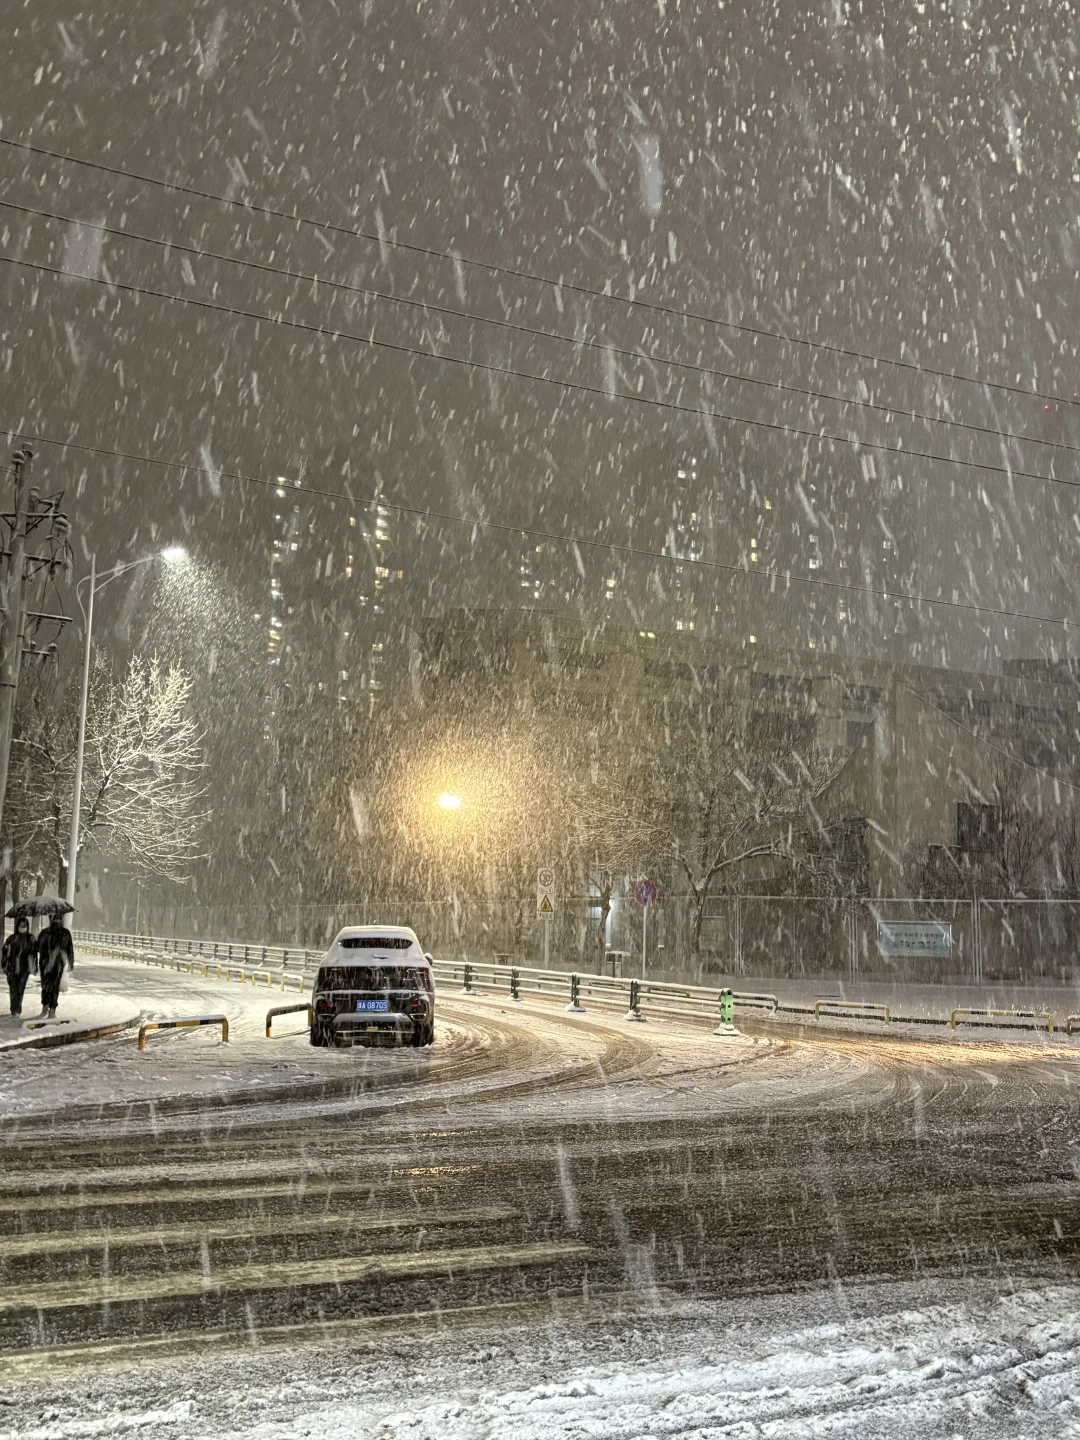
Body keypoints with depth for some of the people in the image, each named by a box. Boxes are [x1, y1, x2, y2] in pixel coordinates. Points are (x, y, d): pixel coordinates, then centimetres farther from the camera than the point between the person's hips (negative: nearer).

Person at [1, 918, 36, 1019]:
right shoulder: (11, 938, 2)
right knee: (13, 990, 4)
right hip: (12, 968, 1)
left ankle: (16, 1011, -8)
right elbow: (5, 952, 5)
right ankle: (15, 1011, 14)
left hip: (24, 969, -1)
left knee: (20, 990, -8)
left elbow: (33, 953, 5)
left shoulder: (30, 939, 3)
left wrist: (34, 967, 4)